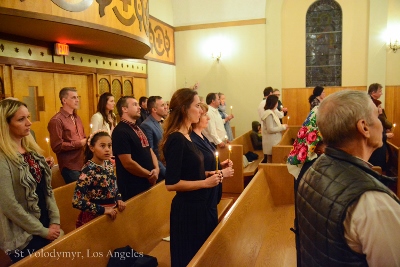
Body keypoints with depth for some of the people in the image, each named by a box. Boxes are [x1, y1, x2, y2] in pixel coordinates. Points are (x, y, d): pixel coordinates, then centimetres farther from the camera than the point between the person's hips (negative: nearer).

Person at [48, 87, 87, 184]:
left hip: (83, 164, 8)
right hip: (70, 167, -8)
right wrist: (79, 144, -14)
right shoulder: (56, 120, -12)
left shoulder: (76, 117, 16)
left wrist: (87, 141, 0)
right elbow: (57, 146, -17)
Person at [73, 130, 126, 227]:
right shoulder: (89, 170, -22)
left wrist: (119, 199, -2)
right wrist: (103, 209, -24)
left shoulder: (108, 164, -3)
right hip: (96, 216, -6)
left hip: (111, 213, 6)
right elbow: (77, 201, -26)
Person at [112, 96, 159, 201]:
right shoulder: (120, 132, -17)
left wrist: (156, 169, -3)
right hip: (132, 188, -9)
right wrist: (149, 175, -11)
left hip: (147, 184, 9)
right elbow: (128, 163, -22)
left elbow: (149, 151, 16)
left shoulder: (137, 128, 13)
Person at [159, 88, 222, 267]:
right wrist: (205, 183, -20)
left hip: (197, 205, 9)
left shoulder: (186, 136, 5)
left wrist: (207, 174, 2)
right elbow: (171, 184, -25)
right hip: (186, 208, -9)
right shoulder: (176, 139, -22)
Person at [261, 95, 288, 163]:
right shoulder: (269, 114, -18)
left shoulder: (272, 112, 11)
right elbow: (270, 129, -23)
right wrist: (283, 127, -15)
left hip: (274, 141, 9)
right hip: (271, 142, -9)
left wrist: (282, 126, 4)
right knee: (271, 162, 0)